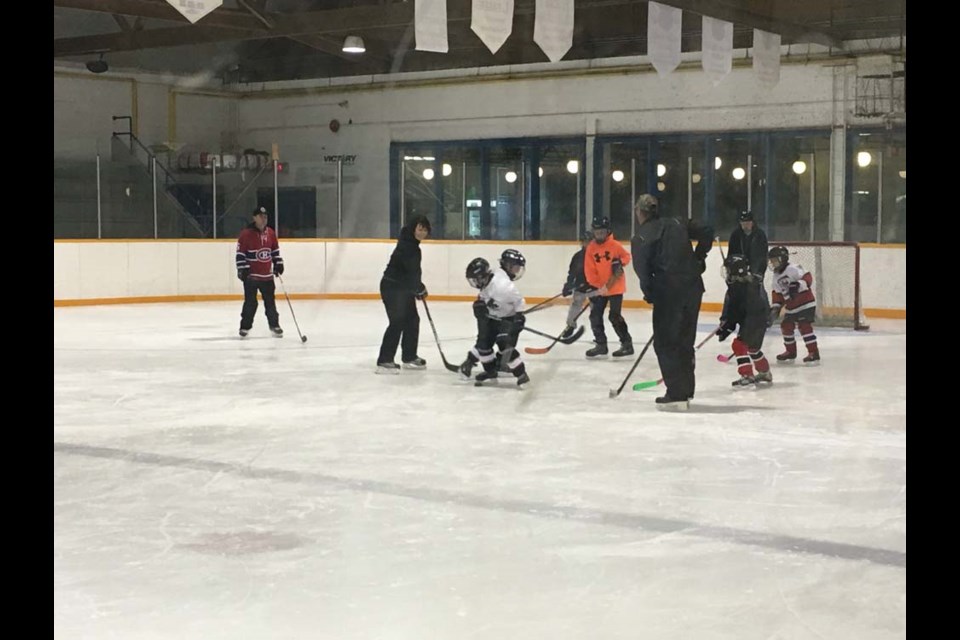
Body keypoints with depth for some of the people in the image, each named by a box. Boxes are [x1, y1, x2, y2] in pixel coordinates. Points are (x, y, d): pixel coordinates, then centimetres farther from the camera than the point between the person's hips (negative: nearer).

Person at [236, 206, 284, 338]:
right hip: (251, 275, -5)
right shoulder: (246, 233, -11)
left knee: (270, 301, 10)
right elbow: (240, 253, -11)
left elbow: (275, 250, 19)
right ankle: (245, 326, 8)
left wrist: (278, 264, 13)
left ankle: (274, 325, 21)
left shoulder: (270, 233, 6)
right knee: (250, 302, -3)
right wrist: (242, 269, -15)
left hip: (267, 275, 5)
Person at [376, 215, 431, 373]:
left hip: (403, 288, 10)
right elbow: (412, 271, -23)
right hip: (392, 287, -10)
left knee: (412, 320, 16)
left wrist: (417, 289, 10)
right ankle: (384, 361, -11)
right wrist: (420, 289, -12)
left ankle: (409, 357, 28)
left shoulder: (413, 244, 10)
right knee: (397, 322, -13)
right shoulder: (406, 245, -21)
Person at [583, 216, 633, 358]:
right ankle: (601, 345, 19)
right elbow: (589, 269, -2)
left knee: (615, 316, -7)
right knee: (595, 315, 6)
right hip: (599, 288, 5)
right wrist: (594, 286, -10)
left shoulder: (614, 245, -10)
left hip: (615, 287, -5)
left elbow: (626, 256, 1)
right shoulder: (590, 248, 0)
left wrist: (620, 262, -19)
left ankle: (627, 344, 3)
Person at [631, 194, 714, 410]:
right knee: (685, 340, 16)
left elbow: (643, 270, -7)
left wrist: (649, 294, 7)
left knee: (665, 342, 4)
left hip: (668, 290, -6)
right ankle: (685, 392, 22)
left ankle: (676, 394, 0)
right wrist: (698, 258, 23)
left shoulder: (641, 238, -3)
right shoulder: (676, 224, 13)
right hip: (693, 286, 6)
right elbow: (707, 233, 16)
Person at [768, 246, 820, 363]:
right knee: (786, 326, 9)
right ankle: (791, 352, 23)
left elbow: (807, 278, -23)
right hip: (791, 307, 9)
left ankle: (814, 353, -14)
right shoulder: (776, 277, 11)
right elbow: (778, 294, 12)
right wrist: (774, 309, 3)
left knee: (804, 326, -16)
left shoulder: (793, 269, -14)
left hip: (806, 304, -9)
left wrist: (798, 285, -39)